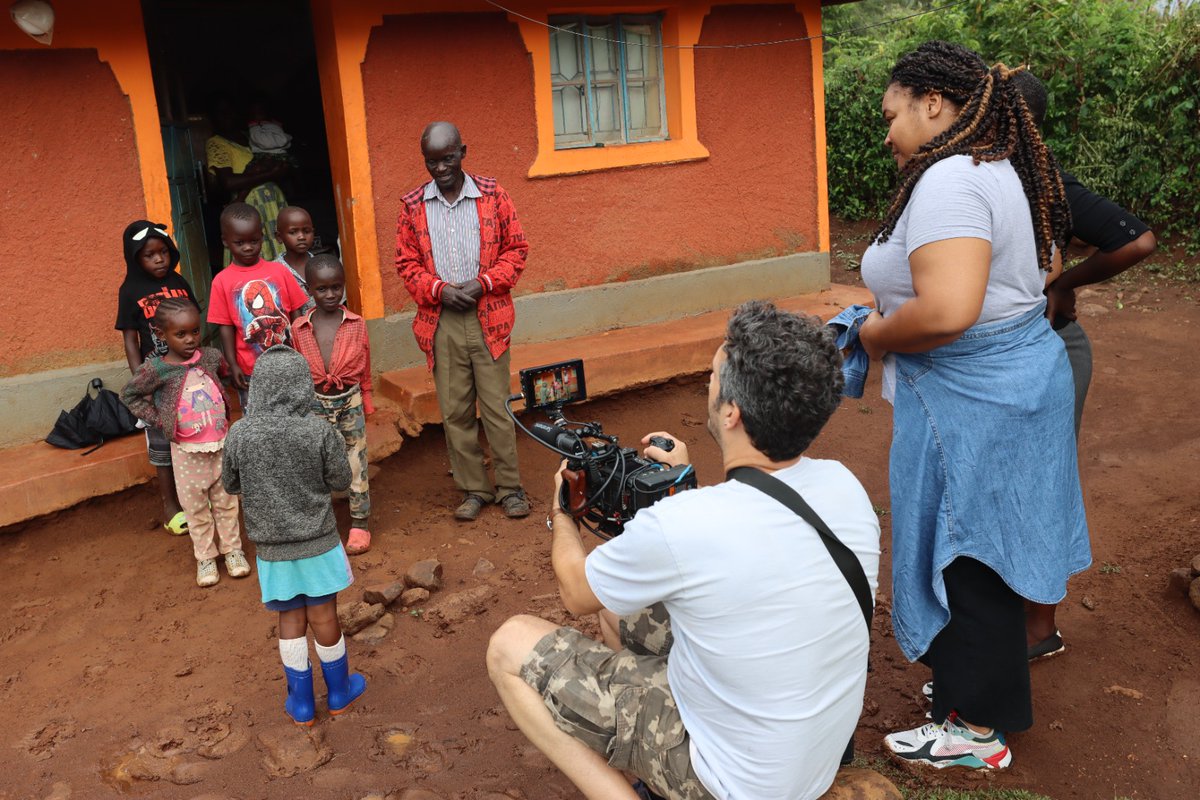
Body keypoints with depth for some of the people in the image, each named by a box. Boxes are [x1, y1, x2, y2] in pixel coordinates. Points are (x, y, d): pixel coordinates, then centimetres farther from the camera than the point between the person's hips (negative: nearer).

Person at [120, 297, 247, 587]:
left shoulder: (211, 356, -6)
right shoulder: (156, 369, -15)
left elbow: (226, 373, 17)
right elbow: (129, 395, 0)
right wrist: (156, 418, -7)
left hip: (221, 445, 2)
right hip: (187, 452, -2)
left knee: (226, 501, 15)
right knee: (196, 508, 10)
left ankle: (232, 549, 30)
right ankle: (205, 557, 25)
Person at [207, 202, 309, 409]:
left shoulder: (279, 271, 0)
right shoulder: (222, 281, -4)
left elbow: (296, 314, 4)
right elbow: (226, 327, -1)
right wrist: (233, 365, -5)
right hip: (250, 371, -1)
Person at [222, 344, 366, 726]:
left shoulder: (239, 434, -12)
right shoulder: (319, 431, -18)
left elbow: (231, 484, 2)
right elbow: (341, 481, -7)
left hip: (271, 547, 2)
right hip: (317, 542, -1)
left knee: (290, 621, 16)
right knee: (324, 618, 14)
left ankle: (301, 702, 28)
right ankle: (339, 692, 33)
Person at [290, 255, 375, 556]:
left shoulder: (357, 324, -6)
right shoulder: (299, 328, -5)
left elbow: (365, 370, 2)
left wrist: (365, 404, 6)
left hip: (350, 400, -1)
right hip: (315, 404, 1)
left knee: (356, 462, 8)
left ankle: (360, 523, 20)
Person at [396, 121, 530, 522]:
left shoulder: (492, 195, 0)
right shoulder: (412, 206, 3)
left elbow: (515, 248, 3)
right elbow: (407, 262, 7)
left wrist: (483, 283, -11)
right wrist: (439, 289, -10)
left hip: (488, 318, -2)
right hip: (442, 322, 2)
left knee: (497, 406, 2)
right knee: (454, 410, 7)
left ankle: (510, 487, 16)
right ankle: (474, 489, 20)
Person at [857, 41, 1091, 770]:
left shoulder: (949, 181, -22)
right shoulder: (1000, 169, 9)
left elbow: (946, 312, -35)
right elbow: (1045, 265, 21)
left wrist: (876, 335, -15)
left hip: (971, 400, -10)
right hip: (1023, 374, 10)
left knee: (963, 557, 4)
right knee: (984, 545, 20)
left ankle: (977, 729, 20)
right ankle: (986, 685, 38)